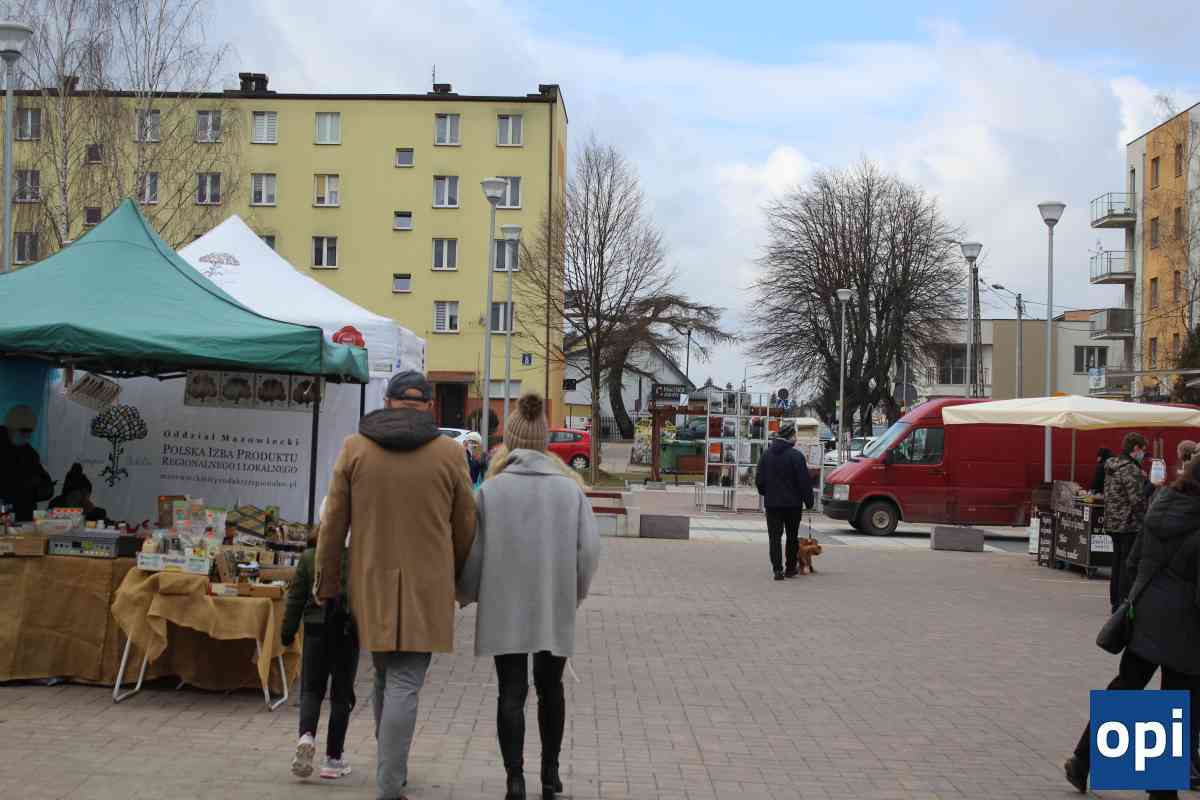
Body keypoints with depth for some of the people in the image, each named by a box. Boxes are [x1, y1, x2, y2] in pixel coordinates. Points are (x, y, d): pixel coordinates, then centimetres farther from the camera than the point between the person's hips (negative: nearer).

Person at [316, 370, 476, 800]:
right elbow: (465, 527, 4)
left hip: (371, 586, 2)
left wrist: (326, 584, 12)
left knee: (385, 677, 19)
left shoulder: (355, 448, 0)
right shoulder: (449, 453, -3)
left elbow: (333, 523, 3)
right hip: (426, 588, -2)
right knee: (404, 684, -2)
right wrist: (456, 580, 18)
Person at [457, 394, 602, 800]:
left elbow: (475, 550, -6)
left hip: (505, 607, -2)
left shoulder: (492, 488, -7)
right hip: (556, 607, 2)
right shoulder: (570, 487, -2)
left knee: (511, 692, 5)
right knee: (550, 687, 19)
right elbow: (589, 548, -3)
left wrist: (467, 594, 11)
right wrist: (573, 592, 12)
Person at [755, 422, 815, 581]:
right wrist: (808, 501, -2)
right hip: (793, 503, -3)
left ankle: (778, 570, -6)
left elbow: (759, 479, 10)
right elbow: (804, 481, -11)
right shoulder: (796, 455, -12)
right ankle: (791, 568, 19)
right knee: (792, 537, 12)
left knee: (775, 537, 3)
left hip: (772, 502, 3)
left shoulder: (766, 454, 4)